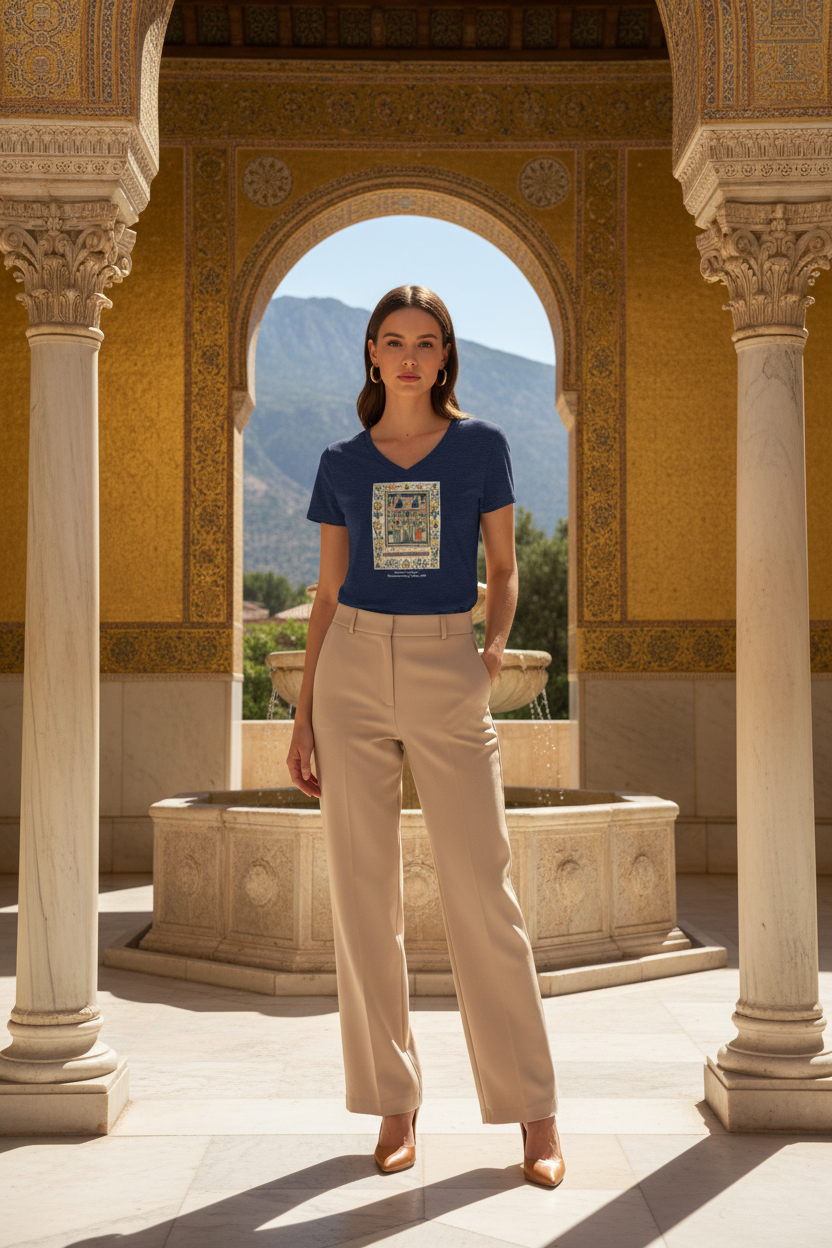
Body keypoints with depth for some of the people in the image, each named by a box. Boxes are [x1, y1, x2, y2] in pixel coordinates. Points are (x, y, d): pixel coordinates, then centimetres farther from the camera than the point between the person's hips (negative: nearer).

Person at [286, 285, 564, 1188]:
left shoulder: (481, 446, 5)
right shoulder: (342, 463, 9)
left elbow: (503, 568, 10)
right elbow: (328, 592, 11)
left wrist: (498, 642, -10)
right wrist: (303, 717, 7)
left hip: (447, 671, -2)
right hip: (353, 668, 2)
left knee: (481, 893, -4)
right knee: (362, 893, 3)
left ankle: (534, 1113, 7)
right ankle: (395, 1105, 15)